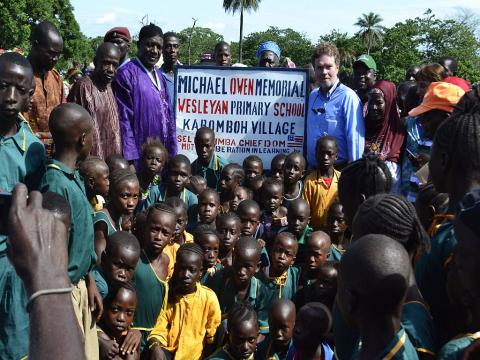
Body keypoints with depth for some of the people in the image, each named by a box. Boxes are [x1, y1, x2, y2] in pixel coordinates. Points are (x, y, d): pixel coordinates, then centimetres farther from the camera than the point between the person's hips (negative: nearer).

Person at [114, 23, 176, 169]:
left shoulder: (160, 77, 14)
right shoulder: (127, 74, -10)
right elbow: (124, 119, -14)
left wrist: (172, 153, 12)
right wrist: (130, 159, -17)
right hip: (139, 156, -7)